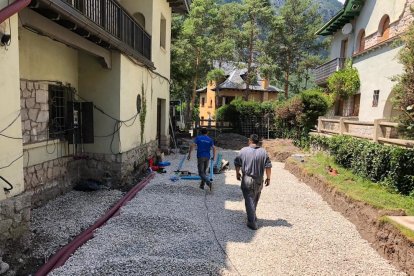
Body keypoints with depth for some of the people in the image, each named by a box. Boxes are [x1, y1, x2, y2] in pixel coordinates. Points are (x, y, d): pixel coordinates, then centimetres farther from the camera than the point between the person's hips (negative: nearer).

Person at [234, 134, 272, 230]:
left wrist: (237, 173, 15)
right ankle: (252, 217, 37)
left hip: (247, 180, -2)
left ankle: (252, 222, 0)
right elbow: (268, 166, -6)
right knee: (255, 200, 20)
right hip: (259, 181, 3)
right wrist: (268, 178, 6)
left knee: (249, 200, 2)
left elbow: (237, 163, -1)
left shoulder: (243, 150, -7)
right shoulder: (263, 152, -4)